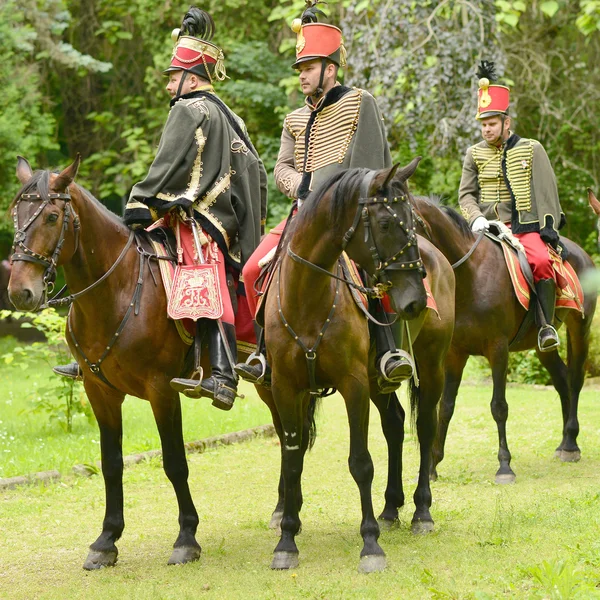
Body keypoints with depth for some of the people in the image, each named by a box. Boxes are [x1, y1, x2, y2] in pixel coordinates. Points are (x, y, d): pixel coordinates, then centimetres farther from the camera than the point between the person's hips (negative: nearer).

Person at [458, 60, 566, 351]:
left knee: (542, 261, -31)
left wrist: (549, 229, -4)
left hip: (526, 226, -2)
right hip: (490, 227, 2)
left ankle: (547, 326, -24)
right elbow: (466, 194, 10)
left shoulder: (532, 149, 5)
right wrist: (476, 218, -10)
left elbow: (547, 191, 4)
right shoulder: (475, 154, 11)